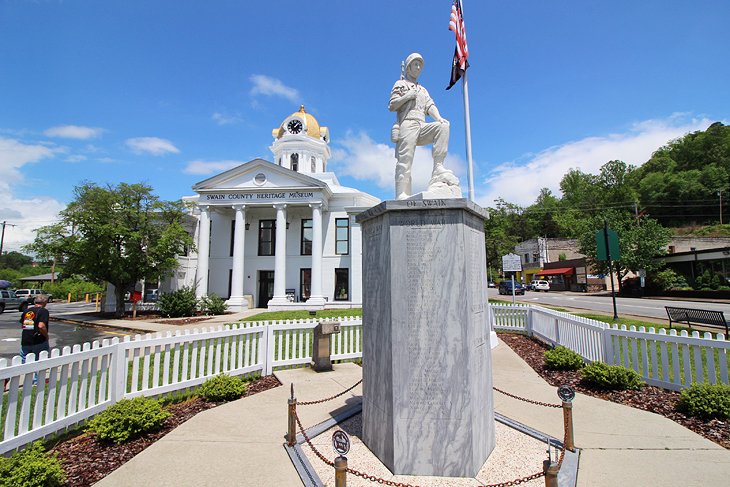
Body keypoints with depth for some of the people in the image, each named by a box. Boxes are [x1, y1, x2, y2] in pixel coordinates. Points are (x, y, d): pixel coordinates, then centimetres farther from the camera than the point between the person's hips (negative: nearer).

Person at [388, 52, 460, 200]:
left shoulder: (423, 90, 34)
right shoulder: (400, 84, 21)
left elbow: (430, 106, 16)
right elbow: (391, 106, 9)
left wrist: (438, 118, -4)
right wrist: (407, 96, -5)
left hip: (422, 126, 4)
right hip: (407, 125, -4)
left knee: (443, 126, -23)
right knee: (405, 160, -16)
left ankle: (438, 166, -28)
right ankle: (401, 195, -22)